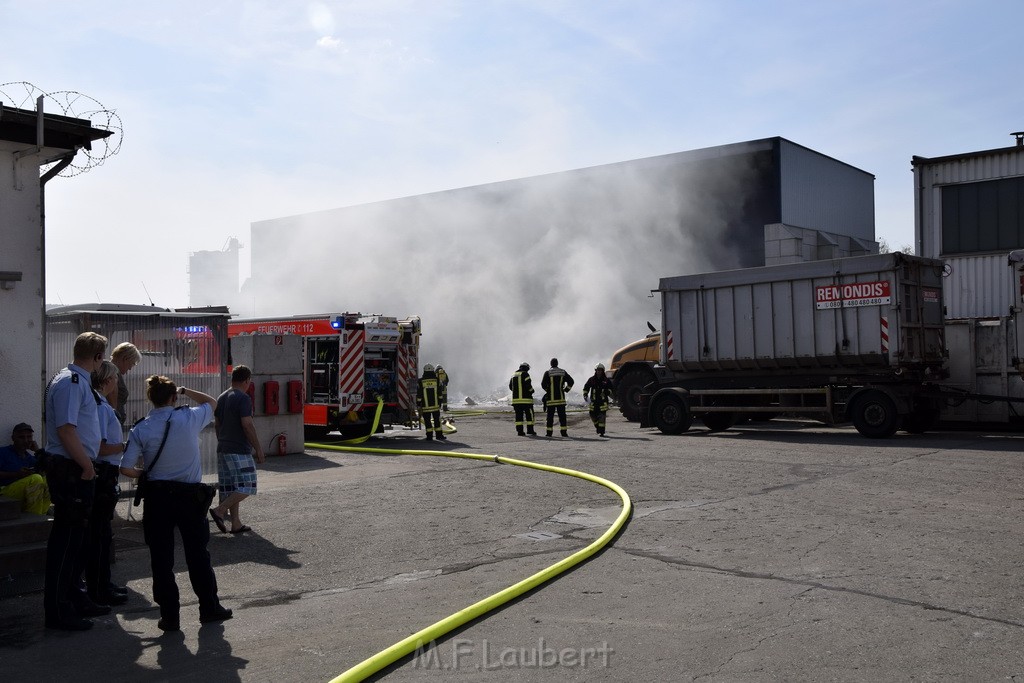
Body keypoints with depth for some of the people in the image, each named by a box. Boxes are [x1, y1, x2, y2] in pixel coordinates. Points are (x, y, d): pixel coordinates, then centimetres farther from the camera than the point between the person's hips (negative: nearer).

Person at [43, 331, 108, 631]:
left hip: (78, 471, 10)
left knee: (76, 536, 18)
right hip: (70, 471, -10)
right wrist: (87, 465, -19)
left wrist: (88, 463, 20)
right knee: (65, 538, -4)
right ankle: (57, 610, 4)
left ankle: (72, 597, 30)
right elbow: (65, 429, -24)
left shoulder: (79, 382, 16)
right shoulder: (70, 383, -16)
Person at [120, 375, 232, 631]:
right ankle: (209, 608, 21)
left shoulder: (140, 430, -4)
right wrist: (185, 391, 17)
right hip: (190, 495, 0)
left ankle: (169, 615, 8)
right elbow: (212, 402, 15)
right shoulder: (189, 418, -6)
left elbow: (126, 468, -8)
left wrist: (145, 473, 11)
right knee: (198, 554, 12)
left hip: (156, 497, 0)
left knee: (161, 558, 7)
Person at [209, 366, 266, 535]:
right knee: (246, 487, -4)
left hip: (223, 449, 9)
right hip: (240, 450, -9)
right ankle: (219, 511, -15)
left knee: (231, 488, 11)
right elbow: (247, 426, -18)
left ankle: (236, 524, 13)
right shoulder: (243, 398, -12)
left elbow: (218, 425, 19)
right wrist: (259, 449, -13)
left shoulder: (221, 398, 14)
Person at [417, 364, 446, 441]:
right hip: (436, 405, 2)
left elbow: (419, 395, -5)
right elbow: (440, 394, 5)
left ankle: (429, 436, 1)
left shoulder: (421, 381, -6)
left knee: (427, 421, 3)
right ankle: (439, 435, 14)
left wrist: (418, 406, 1)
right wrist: (440, 404, 13)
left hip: (425, 406, -2)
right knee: (437, 420, 10)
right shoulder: (437, 380, 0)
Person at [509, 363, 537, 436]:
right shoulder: (525, 374, -6)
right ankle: (530, 430, -1)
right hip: (525, 398, -6)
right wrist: (531, 391, 2)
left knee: (519, 415, 6)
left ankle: (519, 431, 3)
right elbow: (528, 384, -15)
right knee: (529, 414, 1)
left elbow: (510, 387, 17)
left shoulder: (514, 375, 15)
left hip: (516, 398, 6)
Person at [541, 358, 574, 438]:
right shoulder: (563, 372, 7)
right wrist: (566, 390, 11)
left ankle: (549, 432, 3)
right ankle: (564, 432, -1)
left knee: (550, 416, 3)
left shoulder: (547, 372, -2)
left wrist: (547, 391, 8)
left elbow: (543, 384, -9)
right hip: (561, 398, 2)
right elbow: (570, 381, 4)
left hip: (551, 398, -2)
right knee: (562, 415, 4)